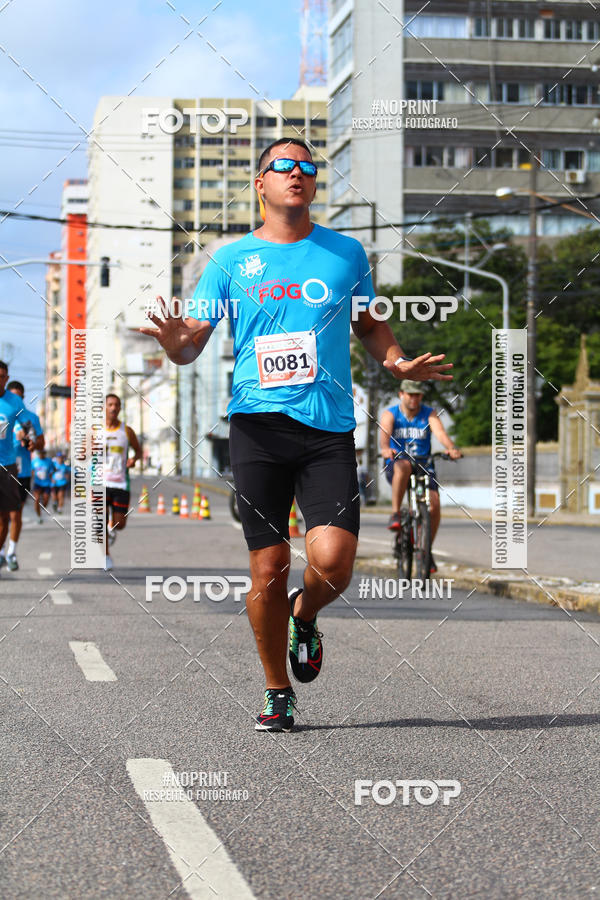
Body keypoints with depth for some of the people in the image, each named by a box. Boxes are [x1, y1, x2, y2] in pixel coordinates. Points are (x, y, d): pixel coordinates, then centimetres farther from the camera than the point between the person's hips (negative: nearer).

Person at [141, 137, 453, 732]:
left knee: (333, 561, -14)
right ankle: (277, 694, 18)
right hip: (258, 424, 0)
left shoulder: (346, 253, 12)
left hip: (329, 427, 1)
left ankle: (304, 616, 22)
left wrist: (399, 364, 4)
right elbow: (191, 345, 8)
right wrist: (175, 341, -17)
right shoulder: (231, 260, 8)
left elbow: (369, 325, 25)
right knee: (268, 567, 0)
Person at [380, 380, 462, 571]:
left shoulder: (429, 414, 1)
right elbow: (384, 433, -23)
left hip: (424, 465, 2)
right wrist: (385, 448, -47)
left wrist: (451, 448, -40)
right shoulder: (390, 414, -2)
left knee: (434, 504, -19)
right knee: (403, 466, -40)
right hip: (396, 465, -2)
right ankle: (395, 514, -31)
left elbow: (440, 432, -18)